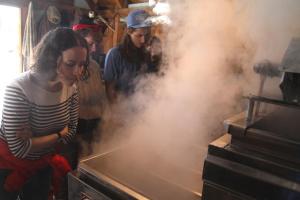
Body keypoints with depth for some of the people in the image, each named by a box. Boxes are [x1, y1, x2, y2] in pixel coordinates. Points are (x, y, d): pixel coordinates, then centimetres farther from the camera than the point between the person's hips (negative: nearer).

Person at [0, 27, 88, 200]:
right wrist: (58, 136, -18)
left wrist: (35, 141, -19)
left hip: (42, 165, 5)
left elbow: (71, 131, -6)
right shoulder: (19, 89, -30)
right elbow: (19, 148, -28)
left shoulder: (71, 88, -14)